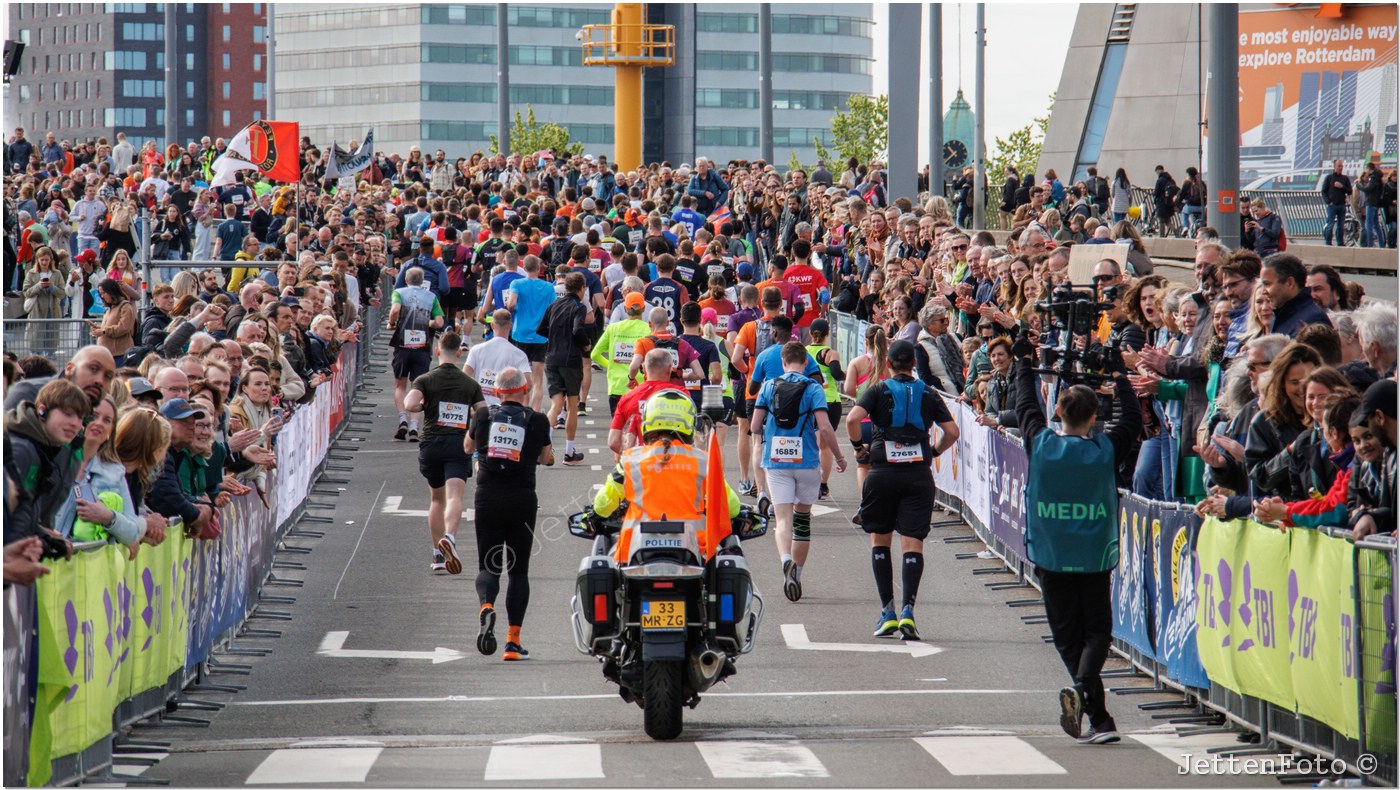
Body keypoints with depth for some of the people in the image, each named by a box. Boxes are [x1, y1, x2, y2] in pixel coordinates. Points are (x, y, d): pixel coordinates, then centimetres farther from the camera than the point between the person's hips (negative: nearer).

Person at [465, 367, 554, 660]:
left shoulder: (484, 416, 0)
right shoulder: (537, 420, -3)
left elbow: (468, 447, 19)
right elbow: (546, 458, 14)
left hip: (487, 500, 1)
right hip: (522, 501, -1)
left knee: (487, 566, 9)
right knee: (518, 570, 9)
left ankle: (486, 606, -25)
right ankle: (513, 641, 2)